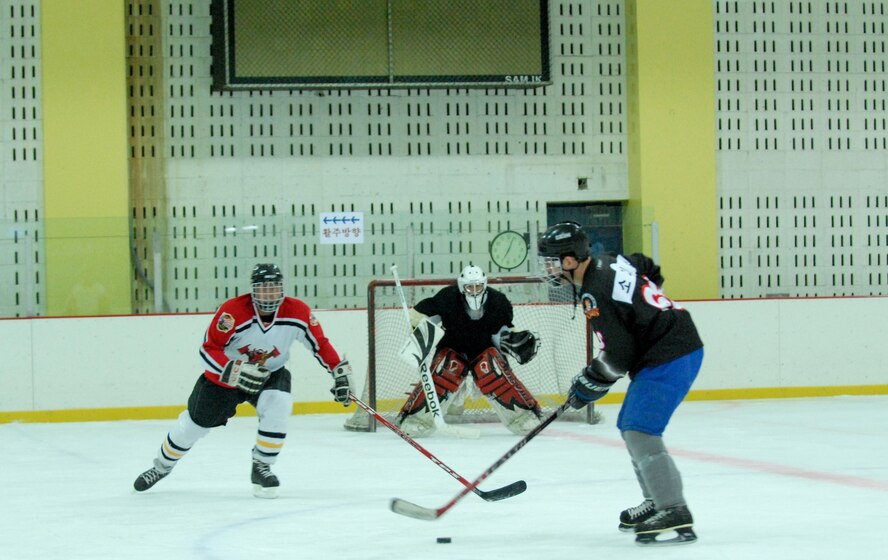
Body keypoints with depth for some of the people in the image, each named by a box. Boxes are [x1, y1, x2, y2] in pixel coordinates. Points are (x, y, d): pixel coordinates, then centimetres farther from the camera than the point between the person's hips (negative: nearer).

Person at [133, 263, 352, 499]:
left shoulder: (297, 312, -21)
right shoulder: (232, 311, -30)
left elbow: (320, 343, -8)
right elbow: (208, 351, -27)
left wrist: (340, 371, -13)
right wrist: (236, 372, -38)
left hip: (270, 373, 1)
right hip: (226, 374, -1)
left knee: (277, 407, -29)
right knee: (194, 423, 8)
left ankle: (261, 467, -10)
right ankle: (162, 466, 35)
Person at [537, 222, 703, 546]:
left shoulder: (595, 292, -21)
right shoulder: (610, 264, 7)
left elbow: (617, 356, -20)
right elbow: (651, 272, 27)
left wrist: (588, 385, -4)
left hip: (670, 360, -11)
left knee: (639, 432, -17)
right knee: (631, 428, 18)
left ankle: (675, 515, -21)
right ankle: (657, 503, 27)